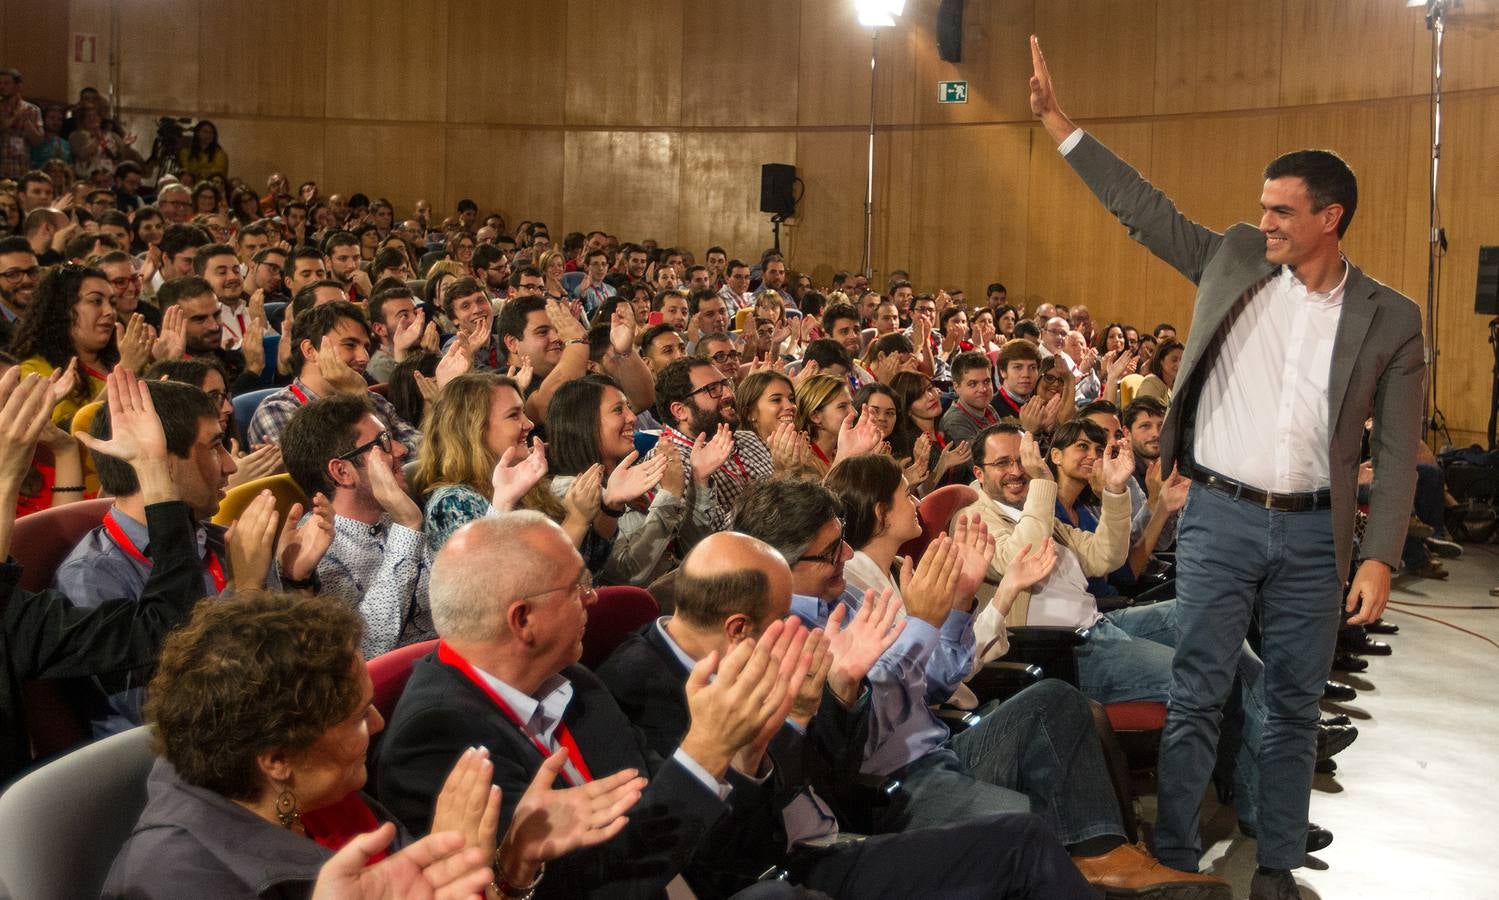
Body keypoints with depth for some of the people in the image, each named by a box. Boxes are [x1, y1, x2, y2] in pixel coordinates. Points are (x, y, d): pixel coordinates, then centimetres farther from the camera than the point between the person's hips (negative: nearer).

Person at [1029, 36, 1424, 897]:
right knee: (1197, 696, 4)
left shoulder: (1390, 320, -1)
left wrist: (1379, 558, -9)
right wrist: (1060, 124, -1)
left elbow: (1398, 453, -1)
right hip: (1219, 517, 0)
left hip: (1313, 534, 0)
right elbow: (1146, 208, 4)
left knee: (1295, 706, 10)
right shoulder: (1237, 260, 2)